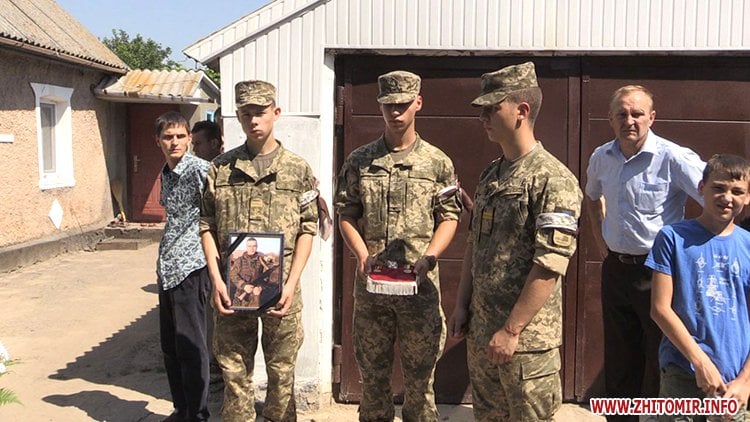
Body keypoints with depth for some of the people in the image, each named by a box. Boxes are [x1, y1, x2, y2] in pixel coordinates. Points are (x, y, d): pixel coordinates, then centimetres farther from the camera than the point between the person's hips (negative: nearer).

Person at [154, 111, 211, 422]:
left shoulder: (199, 169, -12)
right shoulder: (166, 174, 14)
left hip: (190, 267, -9)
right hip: (167, 268, 9)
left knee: (190, 346, -1)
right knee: (170, 346, 15)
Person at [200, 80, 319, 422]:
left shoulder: (297, 169, 2)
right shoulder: (220, 168, 6)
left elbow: (307, 229, 1)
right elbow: (207, 226, 6)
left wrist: (291, 284, -8)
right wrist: (216, 279, -4)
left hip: (280, 288, -1)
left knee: (282, 370, 9)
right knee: (234, 371, 9)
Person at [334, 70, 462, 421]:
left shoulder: (438, 162, 3)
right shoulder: (359, 161, 5)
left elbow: (449, 217, 2)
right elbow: (346, 215, 6)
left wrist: (427, 259, -12)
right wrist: (363, 255, -9)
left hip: (420, 283, -1)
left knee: (420, 372, 8)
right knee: (372, 369, 12)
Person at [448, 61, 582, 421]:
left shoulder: (552, 179, -15)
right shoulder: (490, 175, 10)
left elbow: (550, 265, -20)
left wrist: (511, 330, -20)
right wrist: (461, 306, 11)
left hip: (527, 337, -7)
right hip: (480, 331, 8)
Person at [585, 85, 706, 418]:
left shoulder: (674, 158, -16)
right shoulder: (601, 158, 3)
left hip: (658, 272, -5)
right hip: (615, 269, 6)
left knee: (659, 363, 6)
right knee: (619, 359, 18)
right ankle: (618, 413, 34)